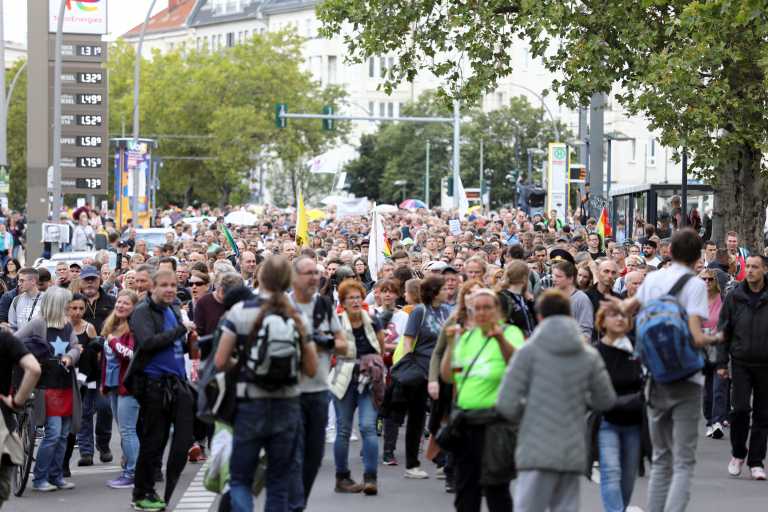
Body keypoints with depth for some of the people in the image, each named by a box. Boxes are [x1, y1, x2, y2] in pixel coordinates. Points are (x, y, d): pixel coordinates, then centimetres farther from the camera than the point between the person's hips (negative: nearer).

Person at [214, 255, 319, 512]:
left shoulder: (240, 312, -7)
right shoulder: (298, 318, -1)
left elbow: (220, 362, -8)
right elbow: (311, 369, 1)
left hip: (250, 404, -2)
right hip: (287, 406, 2)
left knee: (240, 479, 8)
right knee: (279, 482, 12)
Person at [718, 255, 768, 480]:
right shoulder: (734, 297, 2)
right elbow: (724, 331, 6)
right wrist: (722, 362, 2)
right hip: (741, 363, 0)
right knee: (740, 409, -9)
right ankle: (738, 454, 11)